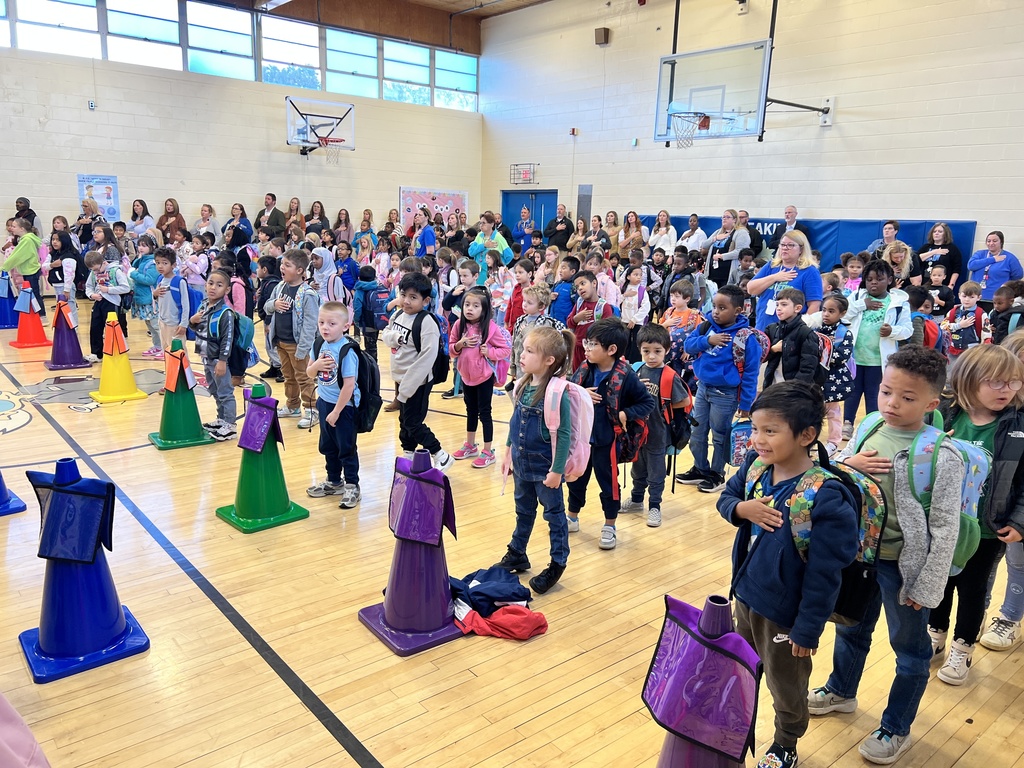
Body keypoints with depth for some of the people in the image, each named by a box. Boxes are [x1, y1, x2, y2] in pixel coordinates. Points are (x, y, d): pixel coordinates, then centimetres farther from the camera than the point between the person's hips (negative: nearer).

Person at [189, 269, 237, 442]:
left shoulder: (225, 312, -19)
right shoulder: (203, 305, 5)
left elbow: (227, 338, -20)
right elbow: (196, 328, 19)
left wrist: (222, 360, -22)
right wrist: (192, 321, -4)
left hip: (218, 359, -9)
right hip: (206, 357, 9)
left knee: (225, 393, 0)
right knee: (214, 391, 20)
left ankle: (230, 425, 8)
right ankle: (221, 419, 34)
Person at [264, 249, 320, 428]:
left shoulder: (307, 294, -19)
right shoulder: (280, 287, 3)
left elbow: (310, 324, -20)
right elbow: (266, 307, 14)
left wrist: (302, 348, -23)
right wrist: (274, 304, -11)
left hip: (296, 344, -7)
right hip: (280, 341, 8)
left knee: (303, 378, 2)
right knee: (288, 376, 20)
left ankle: (310, 410, 11)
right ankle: (292, 406, 34)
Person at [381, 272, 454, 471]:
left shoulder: (426, 322, -21)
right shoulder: (398, 315, 3)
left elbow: (427, 357, -25)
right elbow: (385, 334, 17)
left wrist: (408, 386, -23)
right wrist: (394, 337, -9)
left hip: (418, 382, -8)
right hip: (401, 378, 8)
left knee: (413, 423, -3)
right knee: (404, 420, 18)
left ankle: (441, 457, 11)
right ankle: (408, 455, 33)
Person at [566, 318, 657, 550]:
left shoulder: (626, 376, -17)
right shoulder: (583, 370, -3)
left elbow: (649, 403, -10)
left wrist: (625, 414, -19)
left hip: (606, 440, -5)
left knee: (608, 483, 11)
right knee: (576, 479, 19)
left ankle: (609, 526, 29)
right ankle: (572, 518, 39)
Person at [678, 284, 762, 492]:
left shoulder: (746, 337, -17)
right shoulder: (706, 326, -2)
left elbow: (750, 373, -13)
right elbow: (688, 344, 1)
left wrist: (746, 403, -12)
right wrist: (707, 340, -18)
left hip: (725, 394, -6)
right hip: (702, 388, 6)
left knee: (720, 436, 10)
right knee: (697, 434, 17)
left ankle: (717, 474, 27)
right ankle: (700, 469, 35)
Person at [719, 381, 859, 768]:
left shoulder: (826, 497, -30)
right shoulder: (754, 464, -10)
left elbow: (825, 573, -23)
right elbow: (726, 497, 6)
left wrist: (808, 628, -17)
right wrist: (741, 508, -18)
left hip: (784, 612, -6)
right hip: (744, 594, 6)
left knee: (785, 685, 21)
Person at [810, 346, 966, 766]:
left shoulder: (941, 456, -21)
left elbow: (944, 528, -17)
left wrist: (926, 587, -14)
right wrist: (847, 464, -17)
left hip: (903, 566, -5)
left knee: (910, 650, 16)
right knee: (850, 628, 26)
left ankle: (895, 729, 37)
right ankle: (841, 691, 51)